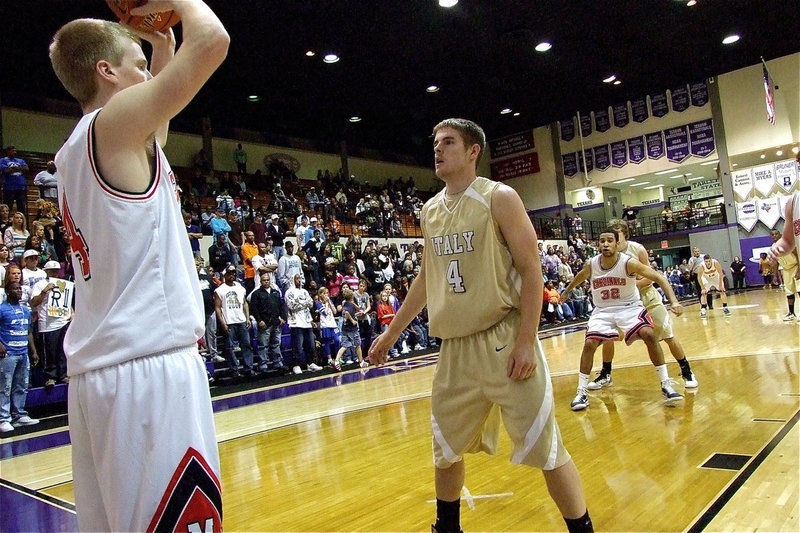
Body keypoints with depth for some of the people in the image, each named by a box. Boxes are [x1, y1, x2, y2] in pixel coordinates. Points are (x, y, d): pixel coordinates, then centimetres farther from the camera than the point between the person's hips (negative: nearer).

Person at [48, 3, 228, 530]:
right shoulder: (116, 120, -7)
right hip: (150, 367, -10)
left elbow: (156, 122, 34)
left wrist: (162, 45, 32)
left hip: (97, 369, 10)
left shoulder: (75, 149, 18)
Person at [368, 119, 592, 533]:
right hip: (454, 347, 6)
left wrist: (526, 341, -18)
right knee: (446, 449, 16)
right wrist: (392, 332, 20)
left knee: (545, 450, -2)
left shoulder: (499, 198, -6)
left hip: (503, 340, -6)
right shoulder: (430, 210, 11)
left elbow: (531, 270, -10)